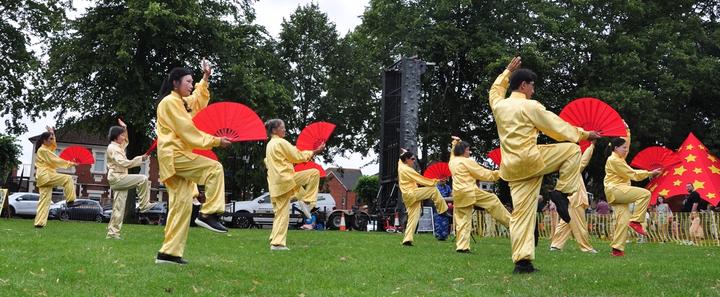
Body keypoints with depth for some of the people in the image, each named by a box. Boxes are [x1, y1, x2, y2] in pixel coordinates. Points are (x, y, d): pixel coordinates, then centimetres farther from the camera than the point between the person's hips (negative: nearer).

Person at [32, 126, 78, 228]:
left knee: (45, 200, 4)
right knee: (68, 179, -15)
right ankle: (70, 201, -15)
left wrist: (52, 133, 31)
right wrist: (69, 163, -5)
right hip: (46, 176, -10)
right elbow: (55, 161, -12)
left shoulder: (45, 149, 20)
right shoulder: (43, 150, -9)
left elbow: (54, 146, 38)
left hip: (44, 177, 10)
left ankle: (39, 222, 1)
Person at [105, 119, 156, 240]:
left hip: (119, 179, 10)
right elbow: (124, 163, -22)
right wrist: (140, 159, -23)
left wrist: (124, 128, 27)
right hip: (116, 178, -10)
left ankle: (112, 233, 4)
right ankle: (144, 205, -12)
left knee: (119, 208, 5)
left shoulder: (118, 146, 19)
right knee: (143, 179, -18)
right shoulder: (113, 148, -10)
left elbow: (126, 141, 40)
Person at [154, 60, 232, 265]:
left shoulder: (183, 102, 20)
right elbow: (187, 130, -15)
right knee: (214, 169, -19)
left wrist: (205, 78, 32)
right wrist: (215, 141, -14)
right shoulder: (170, 102, -8)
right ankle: (208, 215, -17)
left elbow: (199, 99, 43)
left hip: (177, 157, 9)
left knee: (182, 203, 3)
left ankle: (169, 253, 2)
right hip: (174, 155, -9)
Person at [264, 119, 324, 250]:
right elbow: (297, 156, -7)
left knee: (281, 213, 9)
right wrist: (314, 152, 2)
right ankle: (306, 201, -7)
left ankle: (277, 243, 4)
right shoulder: (281, 142, -7)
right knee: (315, 173, -5)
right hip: (286, 179, -9)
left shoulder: (269, 145, 21)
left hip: (276, 185, 9)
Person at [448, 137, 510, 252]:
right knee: (493, 201, 6)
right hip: (470, 192, -7)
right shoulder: (467, 161, -6)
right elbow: (484, 174, -2)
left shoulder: (452, 162, 14)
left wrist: (455, 143, 47)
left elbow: (453, 153, 41)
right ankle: (510, 221, 11)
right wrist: (498, 174, 8)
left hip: (457, 195, 7)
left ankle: (461, 246, 2)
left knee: (462, 221, 7)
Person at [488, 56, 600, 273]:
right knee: (573, 149, 8)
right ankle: (561, 192, 1)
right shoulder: (530, 106, -6)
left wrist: (508, 71, 46)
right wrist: (584, 134, 12)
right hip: (530, 159, -6)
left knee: (521, 213, 6)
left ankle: (521, 261, -1)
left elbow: (496, 89, 37)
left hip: (512, 168, 7)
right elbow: (558, 127, 1)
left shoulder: (498, 105, 11)